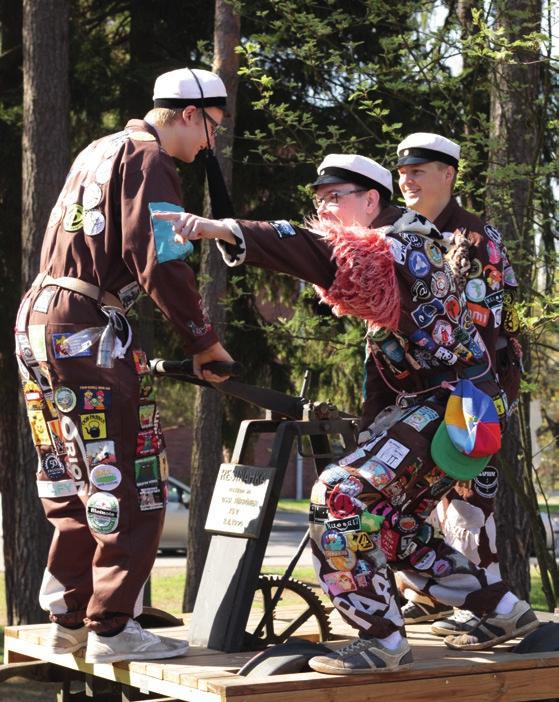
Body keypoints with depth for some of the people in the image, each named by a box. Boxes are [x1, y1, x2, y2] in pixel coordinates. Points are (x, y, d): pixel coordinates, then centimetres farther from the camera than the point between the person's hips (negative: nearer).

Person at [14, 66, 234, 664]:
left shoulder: (97, 152, 22)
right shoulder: (148, 159, -7)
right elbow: (161, 265, -16)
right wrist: (204, 342, -8)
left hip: (38, 323, 10)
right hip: (88, 331, -10)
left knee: (75, 487, 16)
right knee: (126, 487, -5)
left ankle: (67, 617, 20)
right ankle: (111, 628, -3)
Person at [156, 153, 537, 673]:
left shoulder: (401, 243, -19)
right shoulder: (394, 245, 17)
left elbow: (325, 258, -36)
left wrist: (225, 231, -47)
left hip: (454, 404, -11)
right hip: (432, 401, 11)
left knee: (342, 494, -20)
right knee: (396, 526, 17)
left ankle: (382, 643, -15)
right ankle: (506, 614, 28)